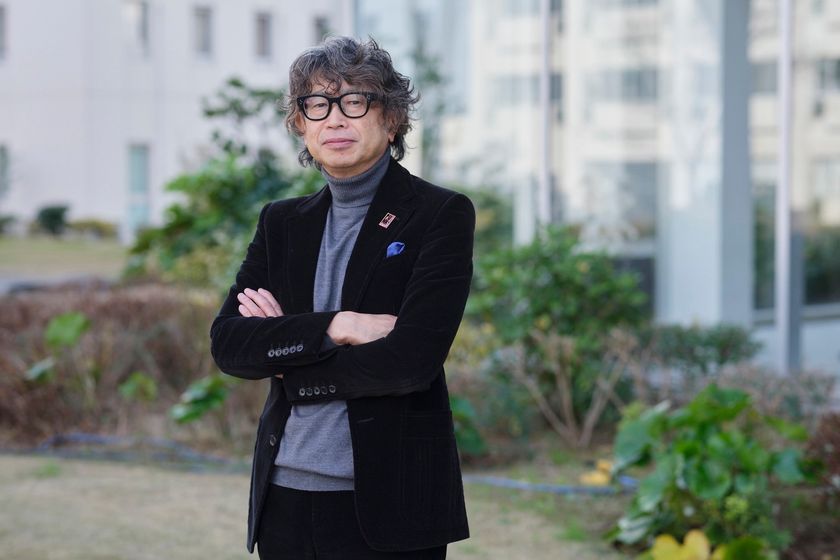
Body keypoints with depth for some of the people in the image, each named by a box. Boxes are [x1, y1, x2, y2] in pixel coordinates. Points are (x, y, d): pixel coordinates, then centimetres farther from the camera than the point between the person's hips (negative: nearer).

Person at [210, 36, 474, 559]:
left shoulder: (442, 215, -4)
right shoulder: (282, 222, 10)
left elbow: (413, 359, -16)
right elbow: (226, 344, -2)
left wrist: (285, 358, -7)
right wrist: (334, 327, -16)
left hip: (388, 503, -4)